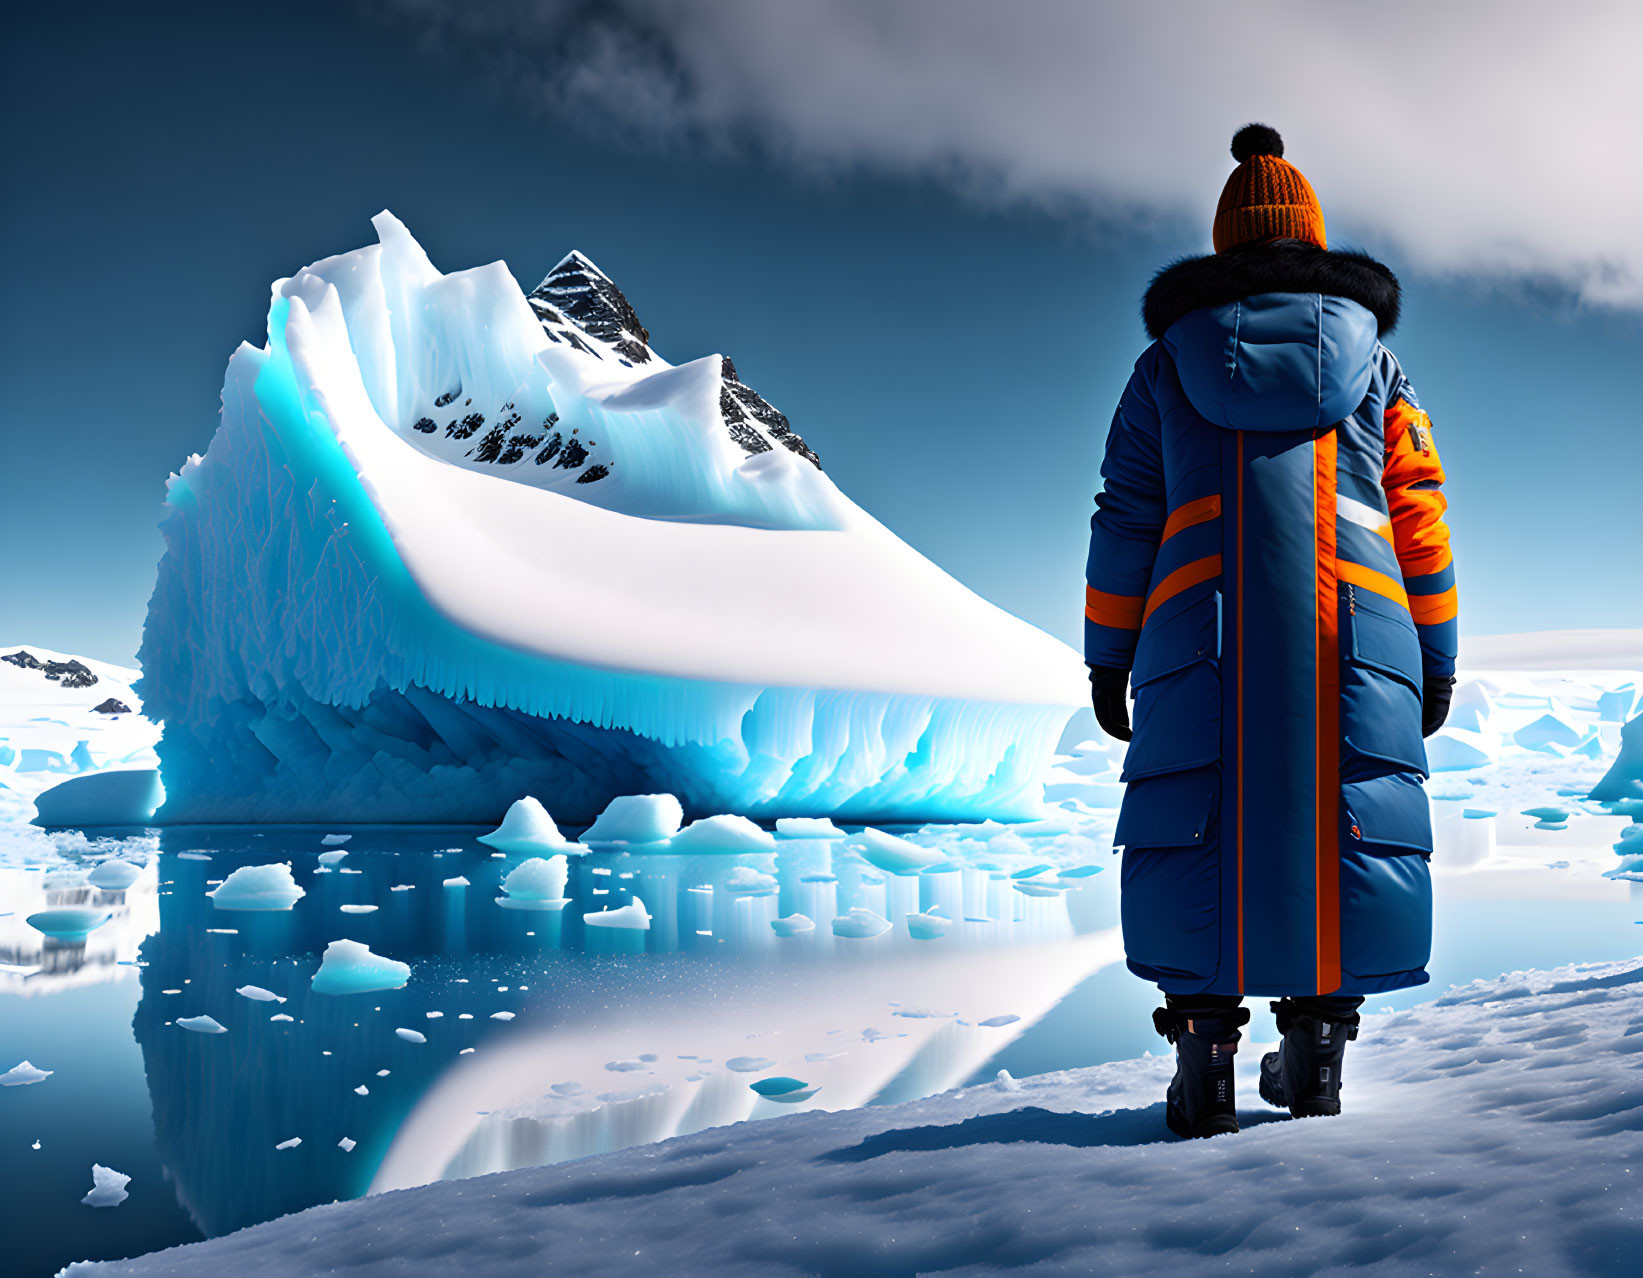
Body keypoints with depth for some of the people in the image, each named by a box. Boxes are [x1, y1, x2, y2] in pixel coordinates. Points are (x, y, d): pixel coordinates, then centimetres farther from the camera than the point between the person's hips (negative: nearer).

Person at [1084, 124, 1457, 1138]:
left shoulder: (1166, 367, 14)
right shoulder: (1374, 361, 16)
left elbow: (1123, 524, 10)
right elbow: (1420, 516, 13)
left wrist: (1108, 658, 14)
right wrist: (1436, 658, 17)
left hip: (1203, 640, -1)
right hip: (1357, 643, 1)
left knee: (1199, 830, 0)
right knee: (1344, 827, 4)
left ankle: (1205, 1045, -7)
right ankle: (1319, 1046, 1)